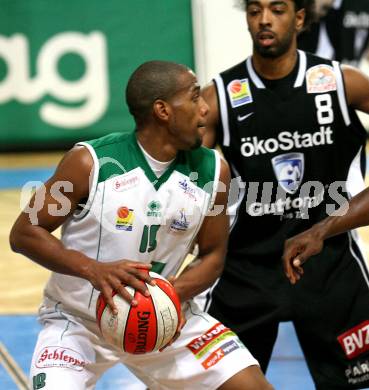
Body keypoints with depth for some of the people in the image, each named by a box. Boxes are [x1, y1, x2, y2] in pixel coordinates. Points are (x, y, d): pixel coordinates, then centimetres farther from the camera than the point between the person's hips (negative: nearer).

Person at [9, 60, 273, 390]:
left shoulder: (213, 171, -8)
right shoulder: (90, 162, -19)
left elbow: (213, 255, 2)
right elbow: (24, 233, -15)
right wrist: (93, 270, -30)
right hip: (78, 322, -4)